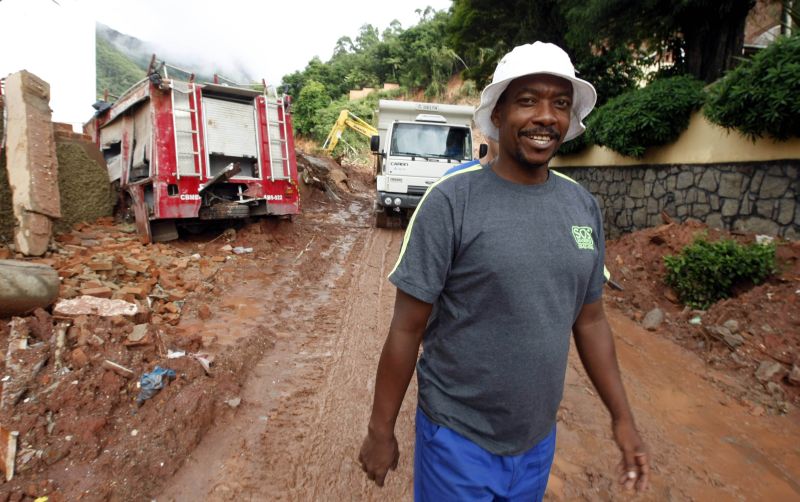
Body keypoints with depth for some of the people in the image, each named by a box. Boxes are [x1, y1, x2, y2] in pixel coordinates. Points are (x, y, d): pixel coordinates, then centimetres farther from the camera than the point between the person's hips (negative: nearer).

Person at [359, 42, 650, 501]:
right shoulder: (452, 201, -19)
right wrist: (381, 430, -9)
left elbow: (591, 319, 6)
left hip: (539, 440, 5)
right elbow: (406, 328, -15)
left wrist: (622, 416, 7)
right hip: (458, 439, -5)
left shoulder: (584, 206, -2)